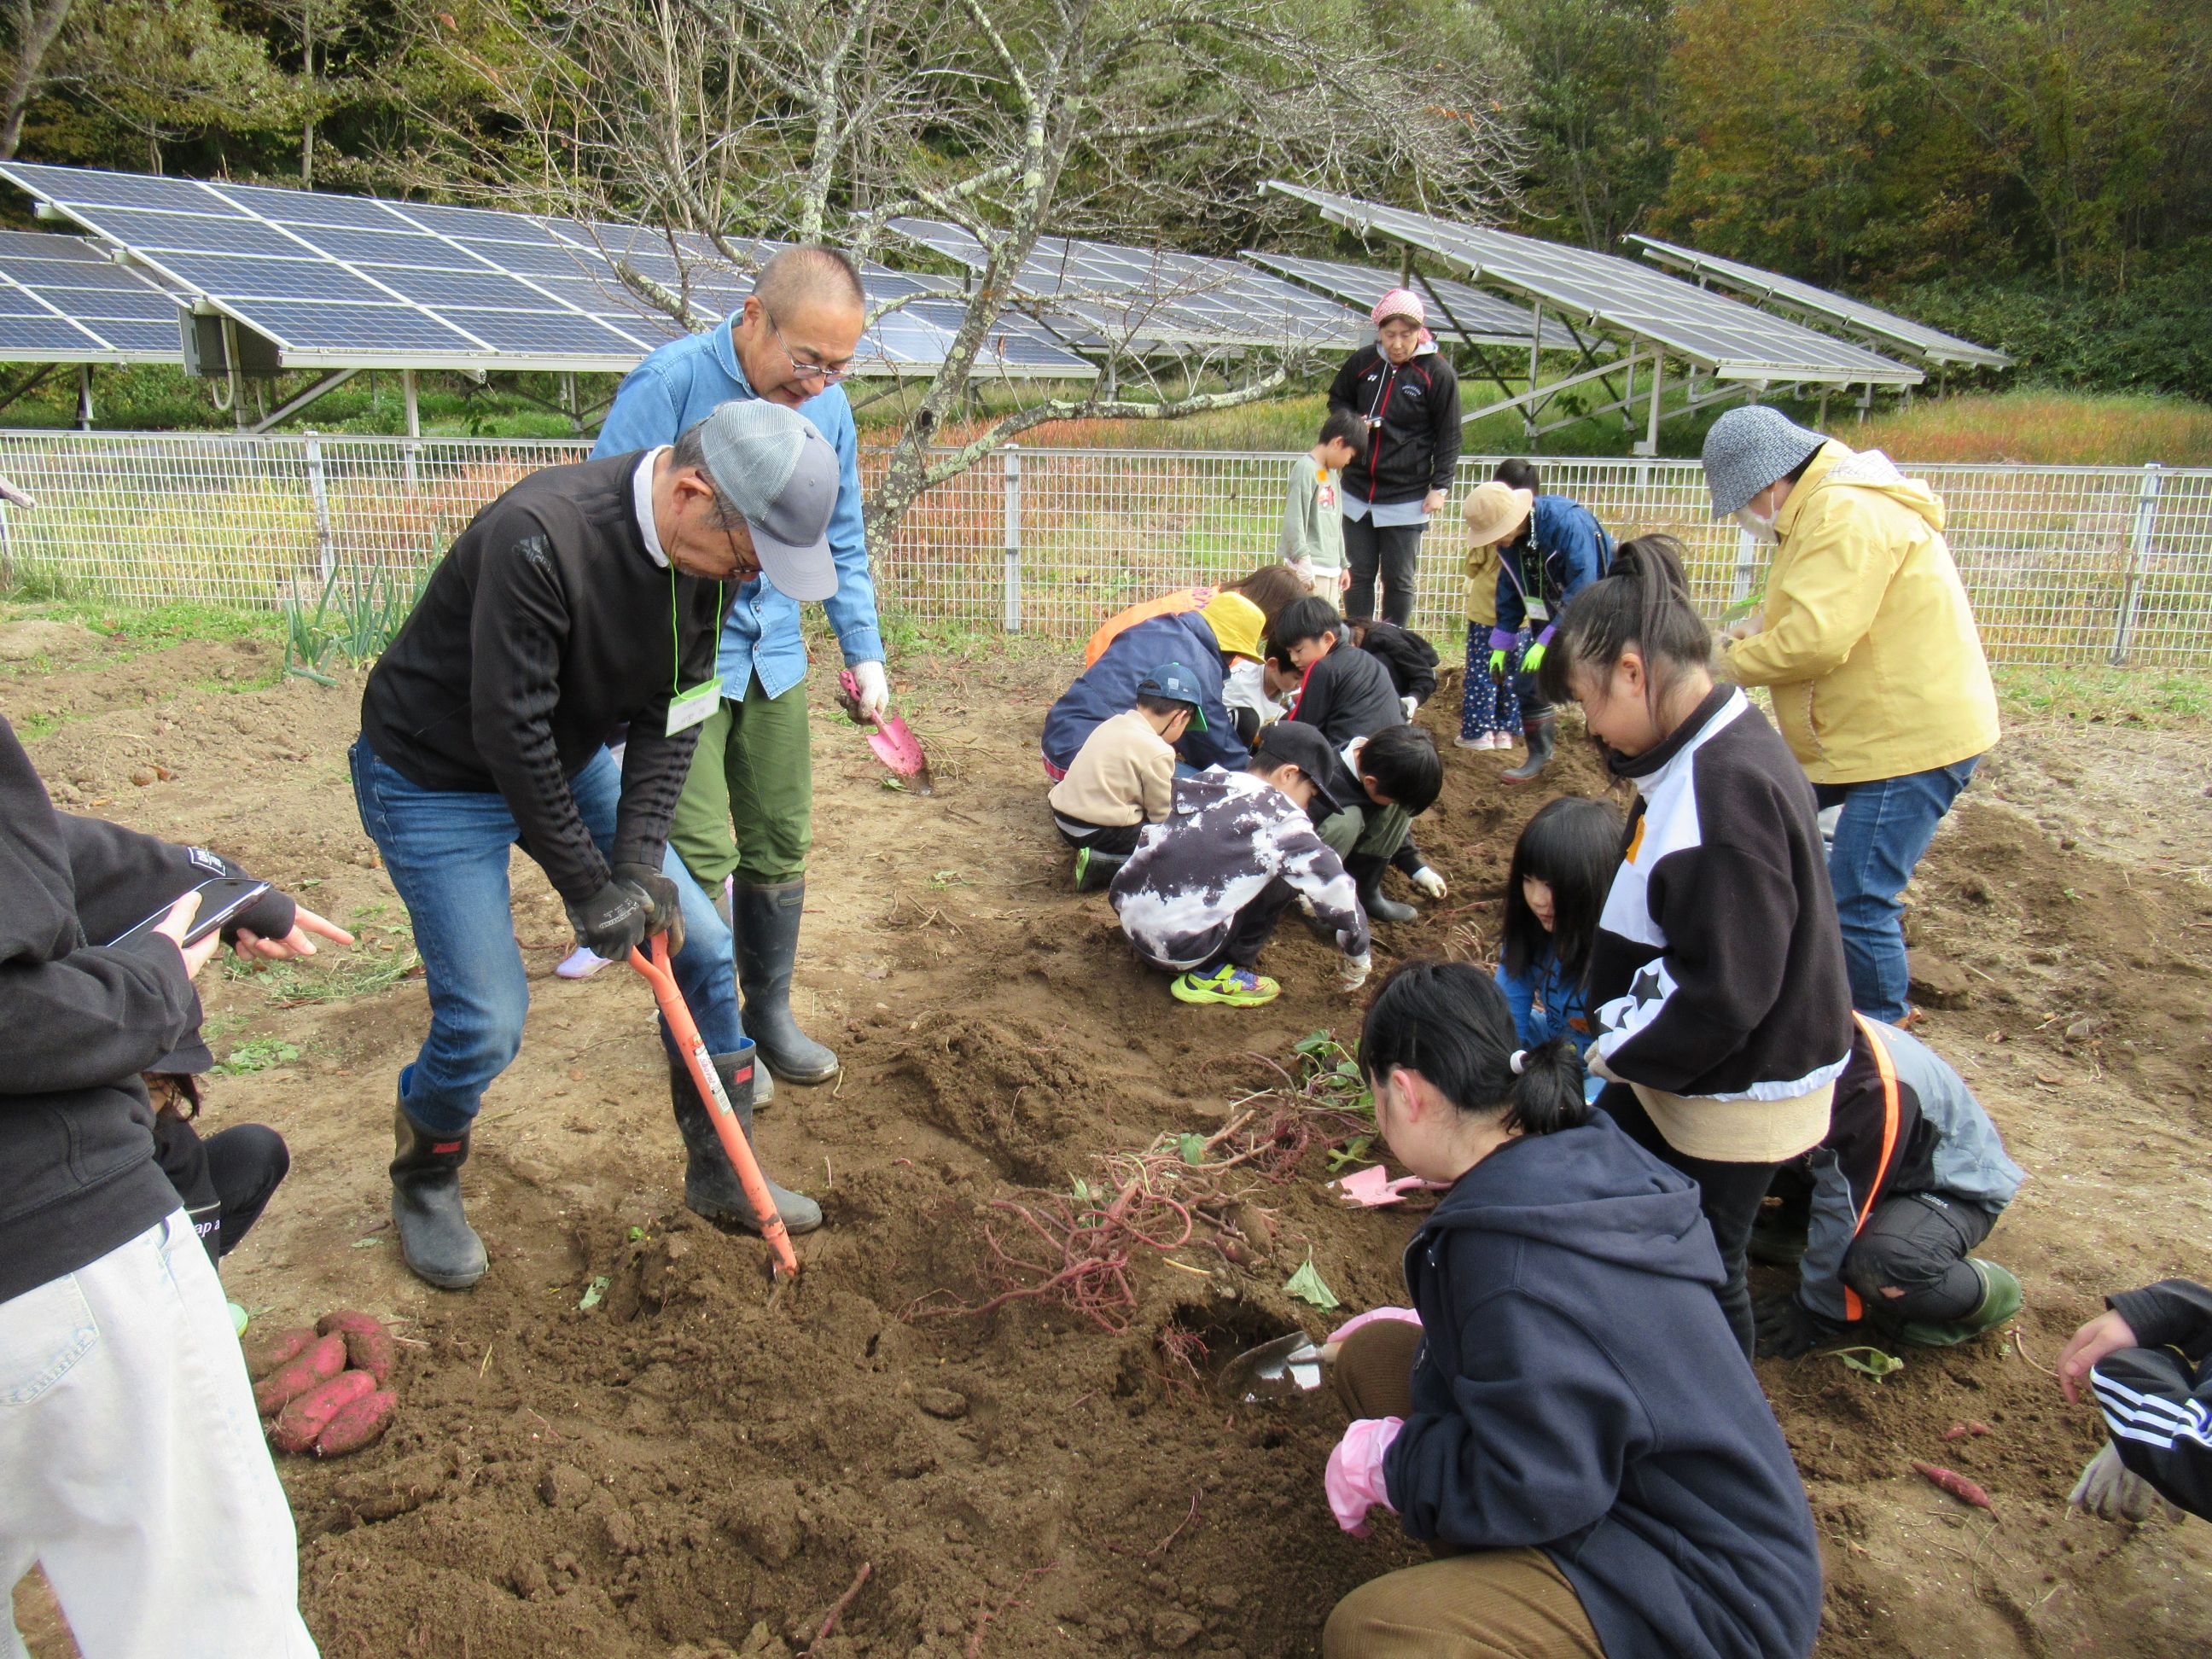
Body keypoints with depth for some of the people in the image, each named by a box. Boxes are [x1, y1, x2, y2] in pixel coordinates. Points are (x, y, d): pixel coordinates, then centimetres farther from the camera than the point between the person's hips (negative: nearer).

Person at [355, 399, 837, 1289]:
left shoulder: (710, 550, -12)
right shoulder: (539, 537, -35)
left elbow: (671, 714, -7)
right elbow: (508, 731, -30)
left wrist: (640, 864, -15)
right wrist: (588, 888, -23)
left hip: (568, 758, 7)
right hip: (433, 776, -7)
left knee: (699, 945, 3)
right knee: (484, 1016, -10)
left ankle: (721, 1174, 20)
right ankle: (424, 1185, 22)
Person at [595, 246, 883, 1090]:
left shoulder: (829, 407, 0)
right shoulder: (669, 384, -17)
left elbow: (842, 542, 14)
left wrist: (864, 650, 8)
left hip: (773, 658, 6)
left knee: (780, 845, 12)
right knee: (696, 858, -5)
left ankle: (768, 1012, 30)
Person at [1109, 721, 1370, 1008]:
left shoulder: (1208, 781, 11)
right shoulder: (1281, 818, -8)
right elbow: (1336, 892, -5)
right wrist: (1358, 962, 13)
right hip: (1179, 949, -7)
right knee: (1287, 875, 5)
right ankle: (1211, 975, 5)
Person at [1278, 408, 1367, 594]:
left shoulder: (1333, 472, 16)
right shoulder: (1306, 468, -11)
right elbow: (1294, 520, -17)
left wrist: (1343, 564, 25)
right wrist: (1303, 560, -22)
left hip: (1331, 567, 9)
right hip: (1310, 566, -9)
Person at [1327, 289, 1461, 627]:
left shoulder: (1438, 373, -8)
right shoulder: (1362, 362, 1)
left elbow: (1448, 436, -3)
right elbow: (1337, 399, 18)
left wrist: (1440, 486, -8)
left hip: (1407, 499, -3)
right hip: (1357, 493, 4)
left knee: (1399, 580, 5)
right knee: (1358, 574, 11)